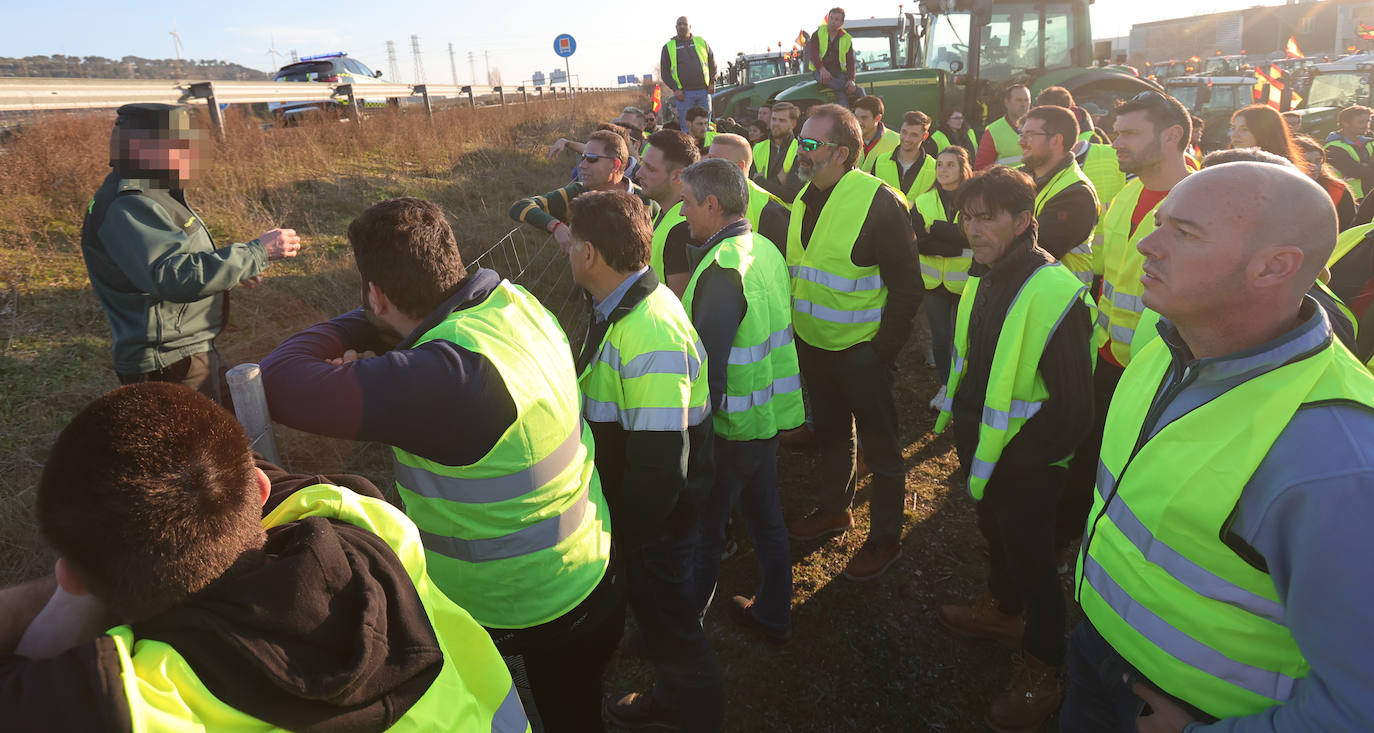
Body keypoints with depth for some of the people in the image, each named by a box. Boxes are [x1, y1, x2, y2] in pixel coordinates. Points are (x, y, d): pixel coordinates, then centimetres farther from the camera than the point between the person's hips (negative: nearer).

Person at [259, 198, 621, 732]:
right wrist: (373, 366, -11)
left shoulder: (451, 373, -37)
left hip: (532, 617, -8)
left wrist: (356, 328, -17)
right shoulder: (516, 301, -11)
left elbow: (281, 383, -36)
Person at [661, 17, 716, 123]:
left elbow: (712, 64, 17)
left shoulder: (701, 42, 13)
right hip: (684, 93, -2)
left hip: (703, 91, 2)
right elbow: (664, 71, 5)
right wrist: (675, 89, -8)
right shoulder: (668, 47, 8)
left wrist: (712, 83, 4)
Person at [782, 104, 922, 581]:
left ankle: (885, 538, 24)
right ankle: (834, 510, 43)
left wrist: (885, 350, -16)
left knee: (879, 447, 8)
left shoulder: (880, 202, -18)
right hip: (813, 344, 7)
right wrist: (795, 328, 12)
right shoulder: (806, 199, 5)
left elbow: (907, 287, -17)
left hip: (861, 350, -7)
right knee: (831, 433, 23)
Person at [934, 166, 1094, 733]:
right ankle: (1002, 610, 54)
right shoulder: (982, 278, 0)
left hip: (1026, 466, -8)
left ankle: (1041, 672, 32)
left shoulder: (1055, 294, -28)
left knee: (1031, 559, 10)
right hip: (980, 450, 8)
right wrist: (960, 422, 11)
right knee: (995, 533, 28)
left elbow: (1072, 411, -25)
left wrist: (1006, 462, -21)